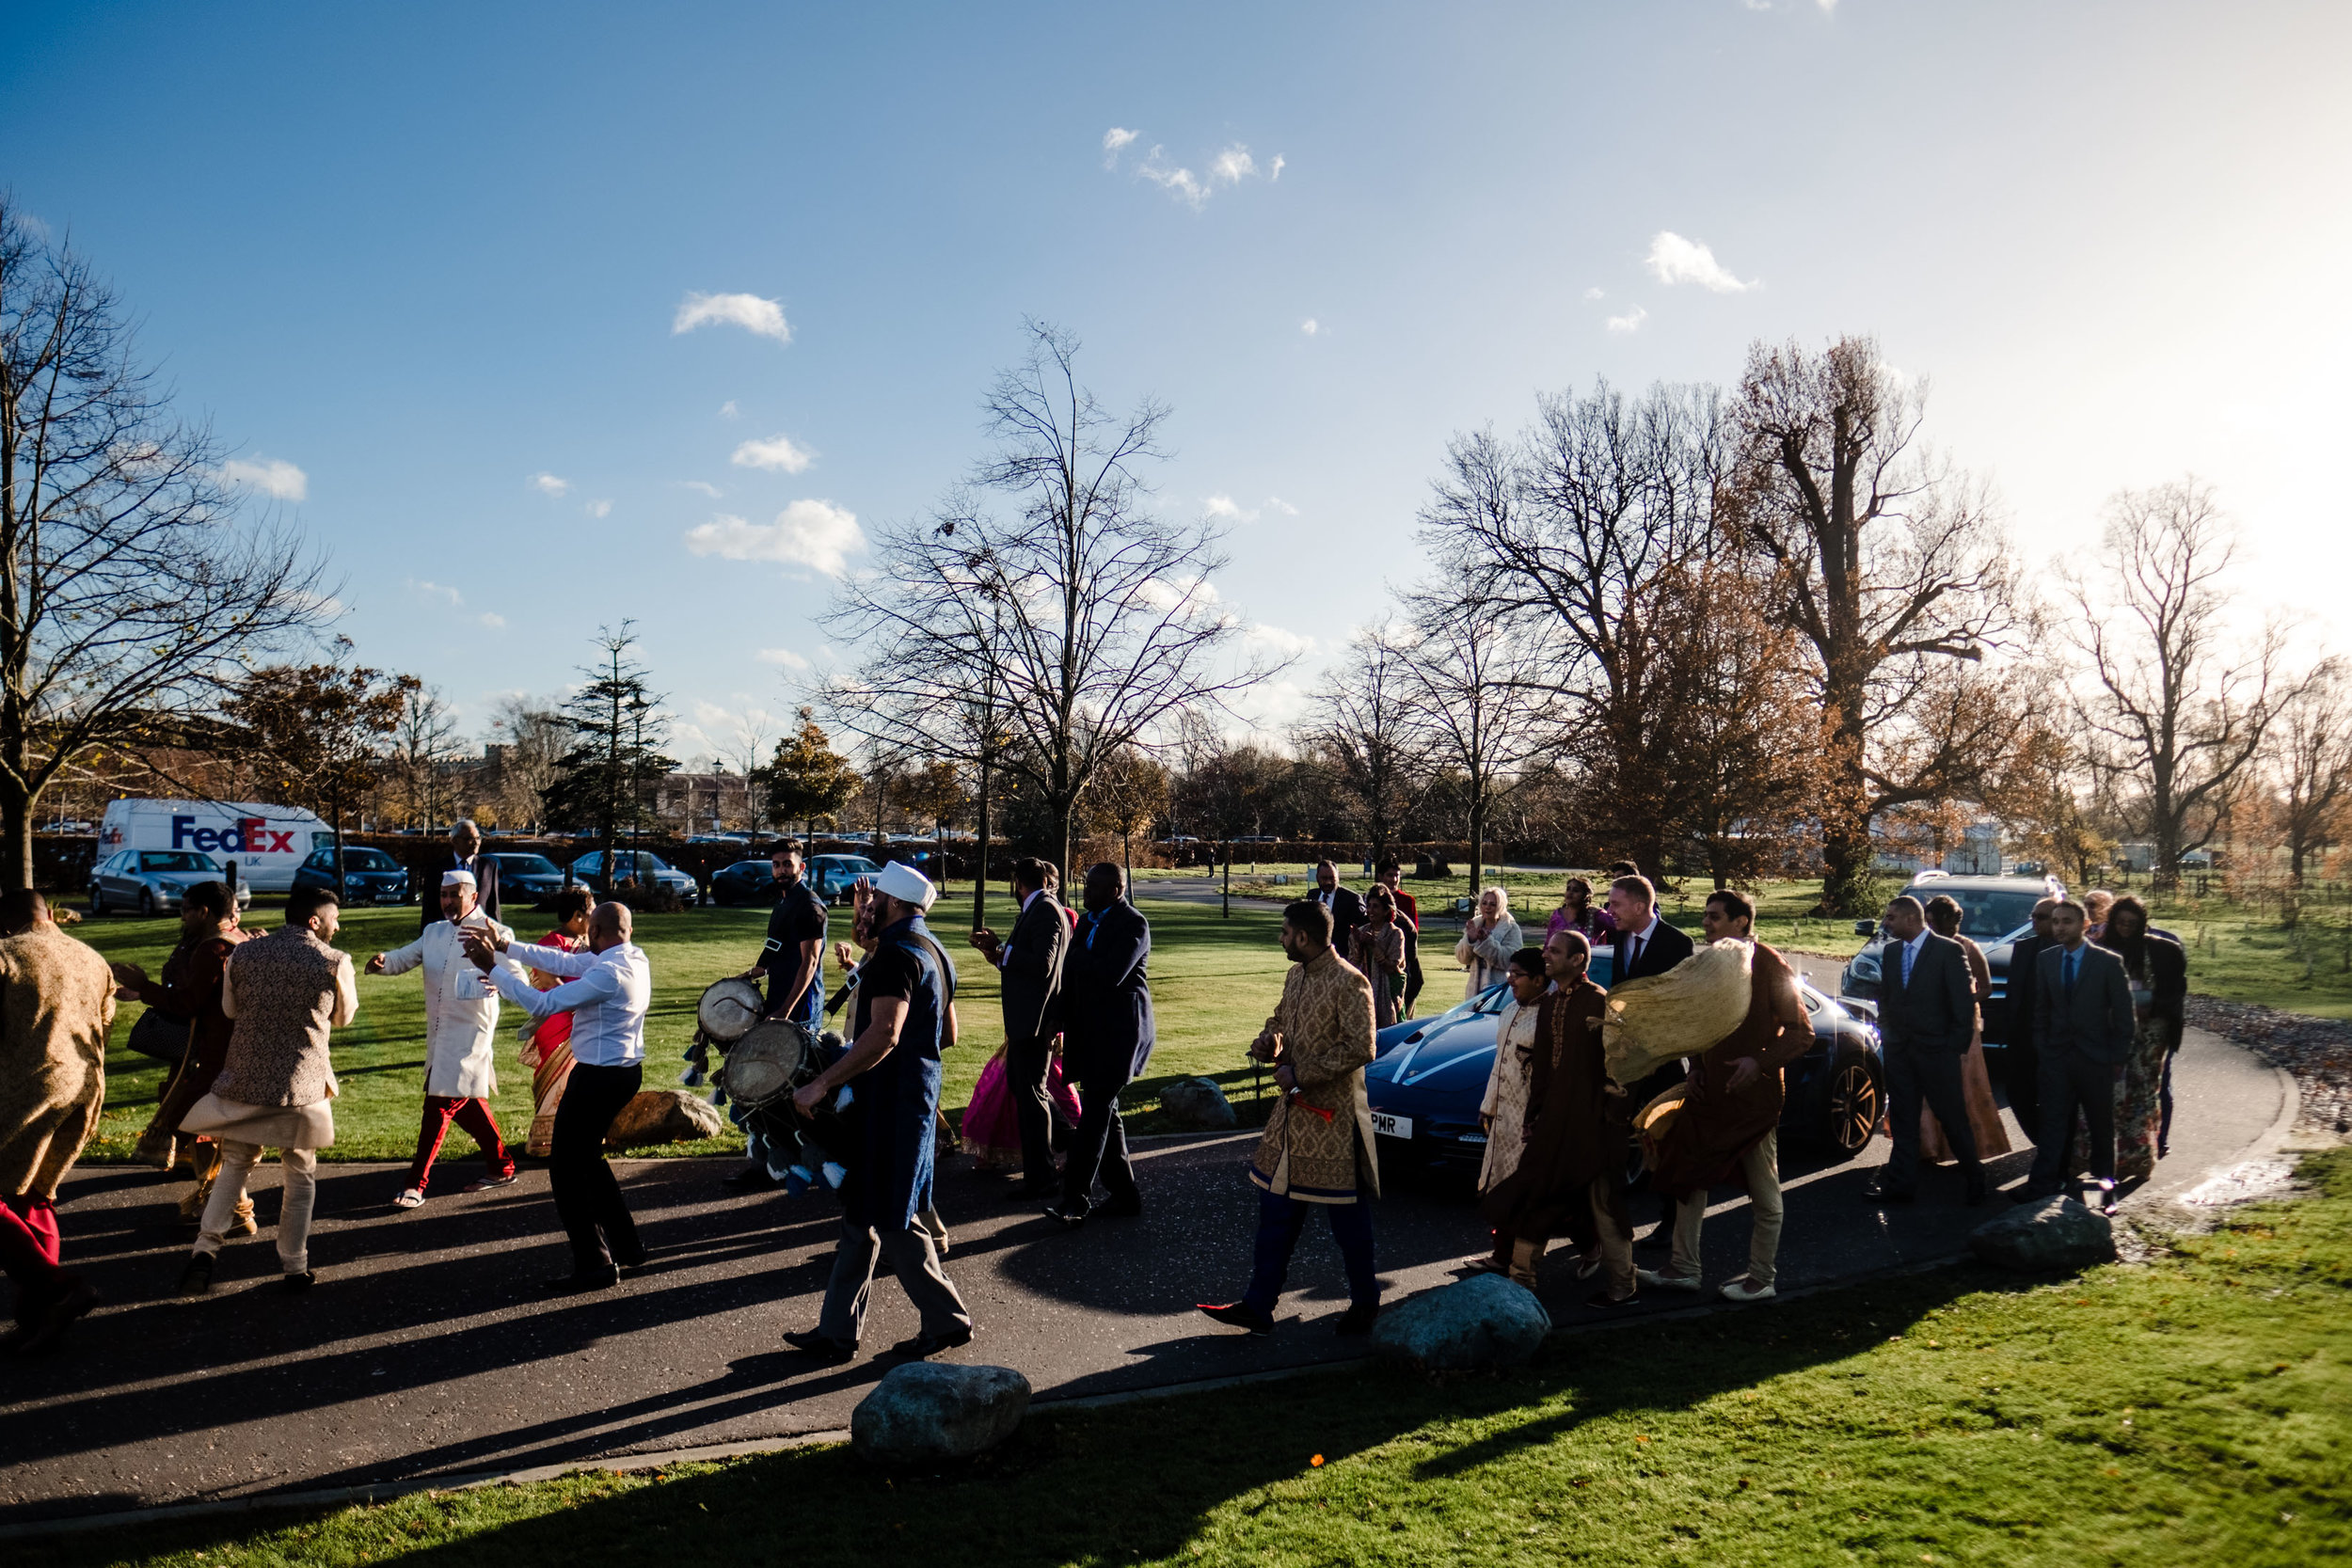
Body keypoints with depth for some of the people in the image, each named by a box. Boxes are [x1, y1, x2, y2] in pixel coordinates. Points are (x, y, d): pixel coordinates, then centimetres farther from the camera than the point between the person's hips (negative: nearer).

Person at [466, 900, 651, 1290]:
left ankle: (594, 1266, 5)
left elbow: (541, 1004, -22)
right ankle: (626, 1246, 29)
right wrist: (505, 945, 7)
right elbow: (563, 961, 9)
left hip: (599, 1078, -10)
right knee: (586, 1157, 23)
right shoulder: (634, 957, 4)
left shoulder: (609, 974, -24)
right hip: (625, 1071, 10)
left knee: (565, 1169, 1)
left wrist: (492, 968, -14)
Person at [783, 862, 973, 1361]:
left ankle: (947, 1319, 12)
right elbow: (946, 1034, 20)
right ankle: (837, 1330, 20)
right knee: (861, 1213, 14)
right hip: (915, 1093, 10)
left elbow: (883, 1035, -30)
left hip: (889, 1103, -10)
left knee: (890, 1220, 1)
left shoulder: (897, 952, -18)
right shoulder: (932, 951, 14)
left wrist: (822, 1082, -28)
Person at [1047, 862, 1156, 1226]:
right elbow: (1072, 975, 18)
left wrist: (1078, 957, -11)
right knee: (1104, 1112, 11)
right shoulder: (1088, 921, 14)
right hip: (1090, 1031, 9)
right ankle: (1124, 1194, 20)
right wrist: (1062, 1021, 13)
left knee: (1096, 1113, -10)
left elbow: (1110, 974, -24)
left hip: (1118, 1032, -9)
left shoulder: (1133, 924, -11)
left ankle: (1076, 1199, -9)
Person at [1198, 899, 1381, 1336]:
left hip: (1333, 1118, -8)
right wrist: (1269, 1040, -1)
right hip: (1292, 1110, 8)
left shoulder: (1349, 983, -18)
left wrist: (1301, 1073, -21)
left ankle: (1364, 1303, 24)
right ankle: (1257, 1305, 20)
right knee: (1276, 1210, 12)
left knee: (1348, 1217, 6)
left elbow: (1360, 1049, -22)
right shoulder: (1296, 975, 9)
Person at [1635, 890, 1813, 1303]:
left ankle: (1761, 1278, 17)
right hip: (1710, 1091, 8)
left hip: (1754, 1095, -8)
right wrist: (1696, 1066, 8)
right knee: (1687, 1176, 10)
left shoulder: (1770, 966, -11)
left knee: (1764, 1191, 5)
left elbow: (1801, 1033, -13)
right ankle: (1684, 1268, 19)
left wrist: (1760, 1062, -23)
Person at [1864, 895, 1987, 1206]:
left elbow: (1964, 1003, -9)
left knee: (1953, 1118, 5)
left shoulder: (1948, 950, -9)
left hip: (1936, 1051, -5)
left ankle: (1974, 1178, 23)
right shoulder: (1890, 951, 8)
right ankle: (1900, 1183, 14)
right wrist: (1886, 1038, 8)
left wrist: (1957, 1046, -11)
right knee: (1902, 1120, 9)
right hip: (1898, 1050, 5)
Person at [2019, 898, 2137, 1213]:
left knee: (2101, 1125, 10)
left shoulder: (2109, 962, -7)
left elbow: (2124, 1015, -5)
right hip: (2056, 1056, 3)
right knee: (2053, 1121, 1)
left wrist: (2118, 1058, -7)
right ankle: (2044, 1181, 1)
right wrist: (2042, 1048, 4)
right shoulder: (2045, 960, 4)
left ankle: (2104, 1185, 22)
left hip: (2096, 1058, -2)